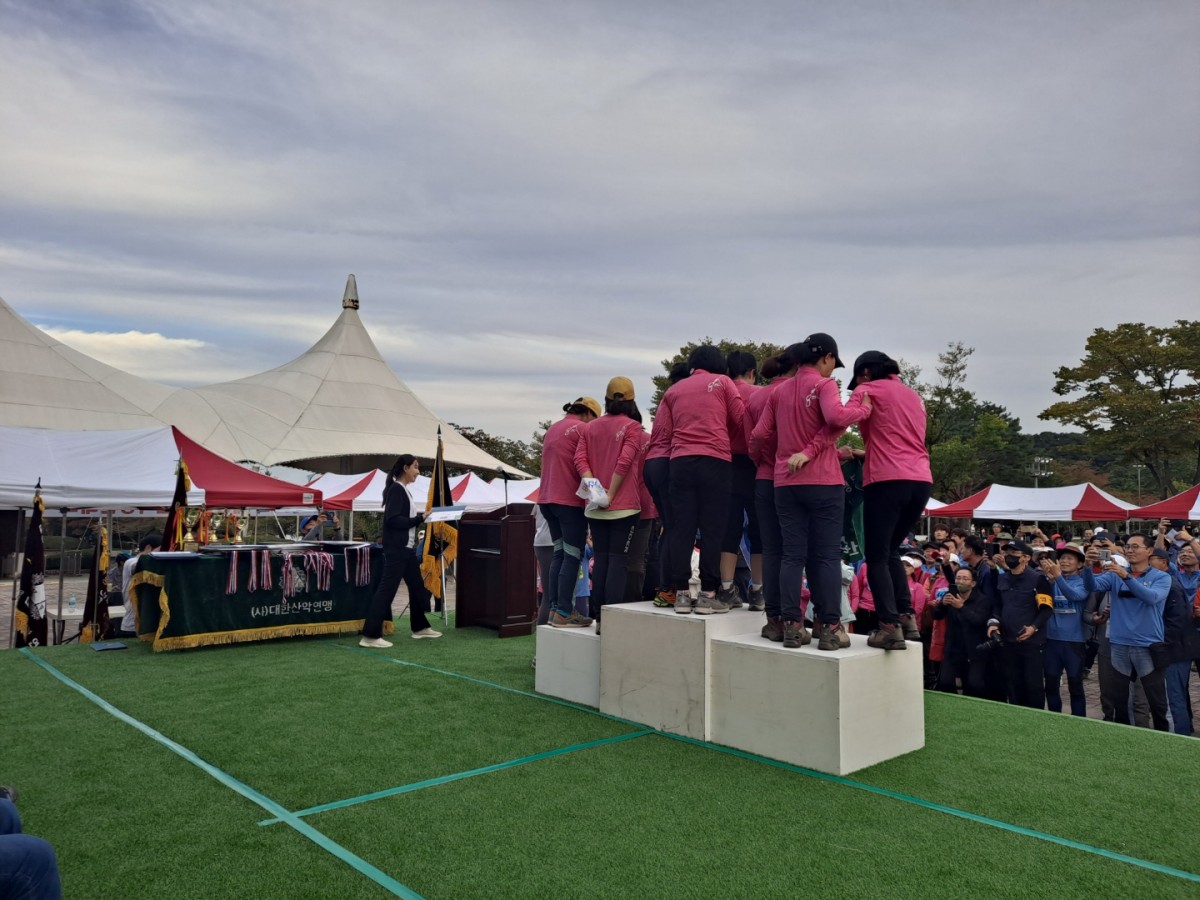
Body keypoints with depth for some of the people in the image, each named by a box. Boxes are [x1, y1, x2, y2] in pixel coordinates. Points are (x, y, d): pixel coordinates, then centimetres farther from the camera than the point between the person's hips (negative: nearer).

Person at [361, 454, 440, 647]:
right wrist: (419, 519, -18)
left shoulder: (403, 490, 16)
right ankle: (370, 636, -7)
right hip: (396, 549, -10)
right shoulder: (396, 489, -14)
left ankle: (420, 627, 30)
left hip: (407, 548, 10)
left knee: (417, 586, 17)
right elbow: (393, 520, -21)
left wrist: (420, 516, 5)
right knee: (387, 589, -10)